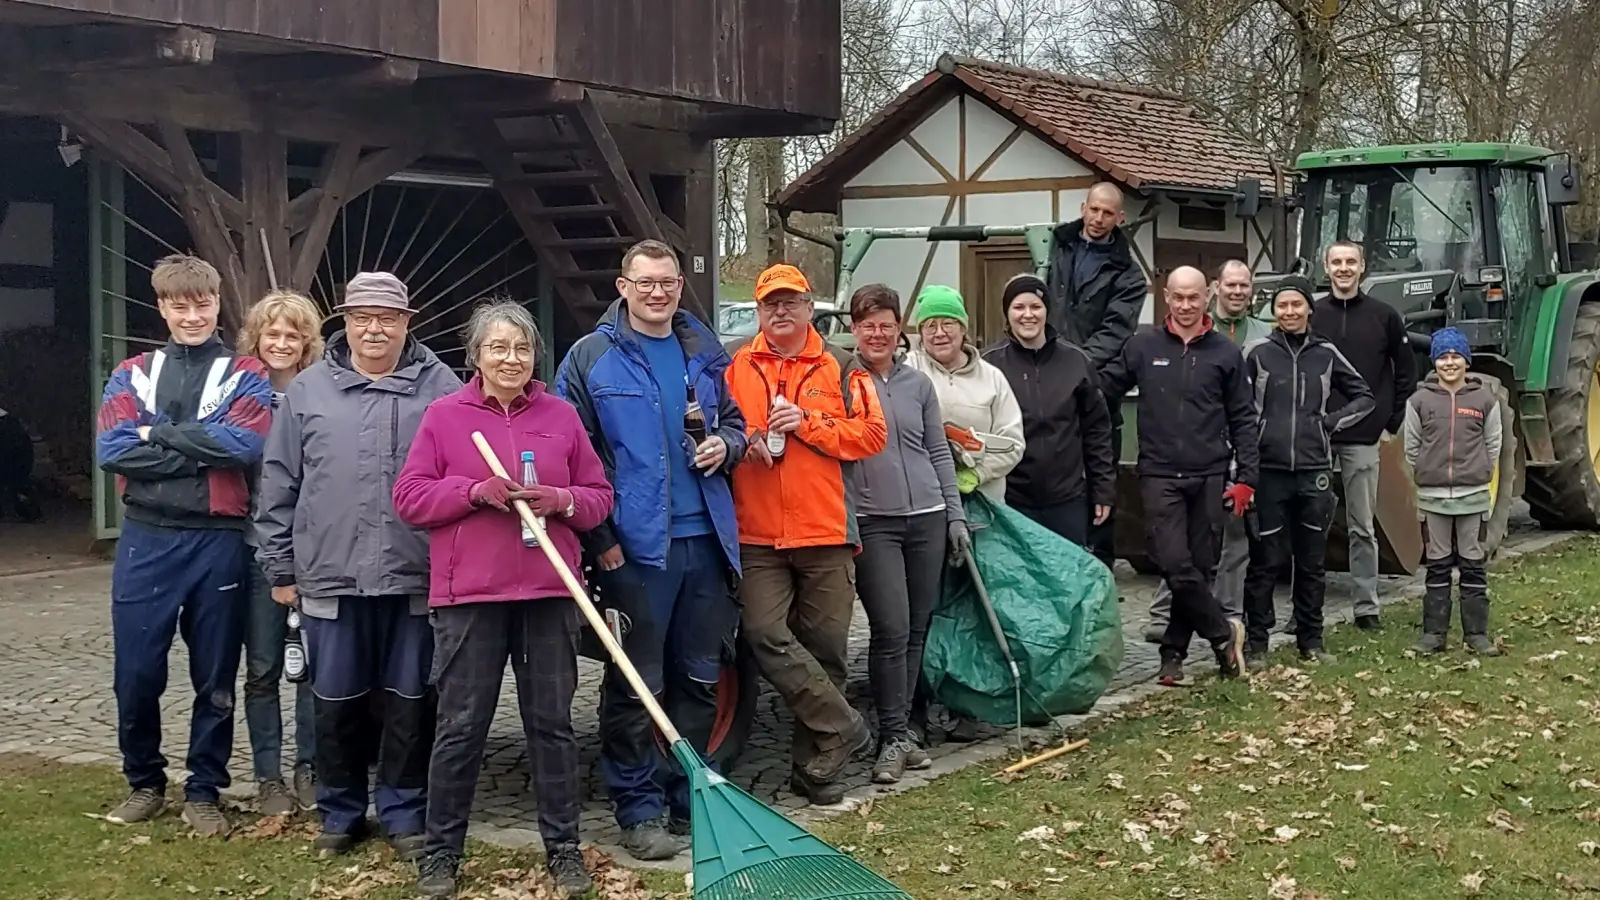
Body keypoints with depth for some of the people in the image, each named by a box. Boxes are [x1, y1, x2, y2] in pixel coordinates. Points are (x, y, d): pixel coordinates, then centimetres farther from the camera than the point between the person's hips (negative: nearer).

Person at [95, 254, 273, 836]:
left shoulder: (245, 376, 5)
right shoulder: (132, 375, 10)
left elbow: (245, 445, -14)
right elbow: (112, 449, -6)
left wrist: (158, 432, -11)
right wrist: (201, 452, -13)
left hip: (217, 541, -1)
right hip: (145, 541, 1)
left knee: (214, 679, 6)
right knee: (136, 673, 4)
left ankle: (203, 792, 19)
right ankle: (144, 783, 23)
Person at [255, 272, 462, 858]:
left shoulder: (442, 389, 3)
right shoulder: (307, 392, 7)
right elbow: (279, 486, 9)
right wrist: (280, 568, 7)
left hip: (416, 576, -1)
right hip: (329, 577, 1)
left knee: (409, 701, 5)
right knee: (336, 701, 9)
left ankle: (405, 814, 17)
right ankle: (340, 812, 24)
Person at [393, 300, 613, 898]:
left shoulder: (562, 417, 9)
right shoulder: (444, 416, 2)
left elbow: (600, 497, 11)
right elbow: (409, 497, -1)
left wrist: (564, 501, -10)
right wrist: (474, 491, -15)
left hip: (549, 592, 2)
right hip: (469, 592, -2)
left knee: (552, 722, 7)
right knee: (461, 727, 2)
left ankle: (563, 847, 18)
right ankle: (440, 852, 14)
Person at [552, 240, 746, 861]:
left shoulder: (705, 354, 11)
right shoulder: (591, 358, -3)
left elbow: (734, 421, 24)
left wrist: (725, 445, -1)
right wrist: (599, 538, -8)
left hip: (705, 538, 5)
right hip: (634, 546, -5)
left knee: (700, 679, 13)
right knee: (635, 686, 0)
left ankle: (692, 799, 24)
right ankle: (639, 810, 10)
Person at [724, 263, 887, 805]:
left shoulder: (839, 369, 7)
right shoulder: (734, 369, 9)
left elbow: (871, 434, 0)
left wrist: (808, 424, -10)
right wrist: (741, 441, -8)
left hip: (827, 534, 0)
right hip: (757, 536, 0)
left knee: (826, 646, 4)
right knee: (766, 634, -17)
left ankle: (815, 764, 15)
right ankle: (843, 728, -2)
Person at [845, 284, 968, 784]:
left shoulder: (918, 384, 12)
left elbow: (939, 453, 15)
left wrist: (955, 515, 10)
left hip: (927, 518, 4)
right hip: (872, 522, -4)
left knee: (917, 630, 7)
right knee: (891, 630, -11)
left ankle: (899, 728, 16)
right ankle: (894, 736, -3)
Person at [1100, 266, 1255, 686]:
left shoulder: (1225, 353, 6)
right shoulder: (1142, 347, 4)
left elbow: (1242, 419, 8)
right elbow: (1104, 391, 6)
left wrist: (1246, 478, 1)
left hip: (1209, 477, 1)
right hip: (1160, 476, -1)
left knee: (1199, 567, 5)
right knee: (1176, 565, -12)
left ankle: (1174, 652, 17)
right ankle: (1223, 633, 7)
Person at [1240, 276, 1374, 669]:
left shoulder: (1326, 353, 8)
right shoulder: (1257, 352, 0)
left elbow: (1363, 397, 17)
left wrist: (1333, 421, 4)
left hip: (1315, 472, 3)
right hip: (1269, 472, -3)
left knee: (1312, 562, 10)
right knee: (1265, 562, -1)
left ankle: (1311, 640, 20)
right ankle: (1255, 642, 6)